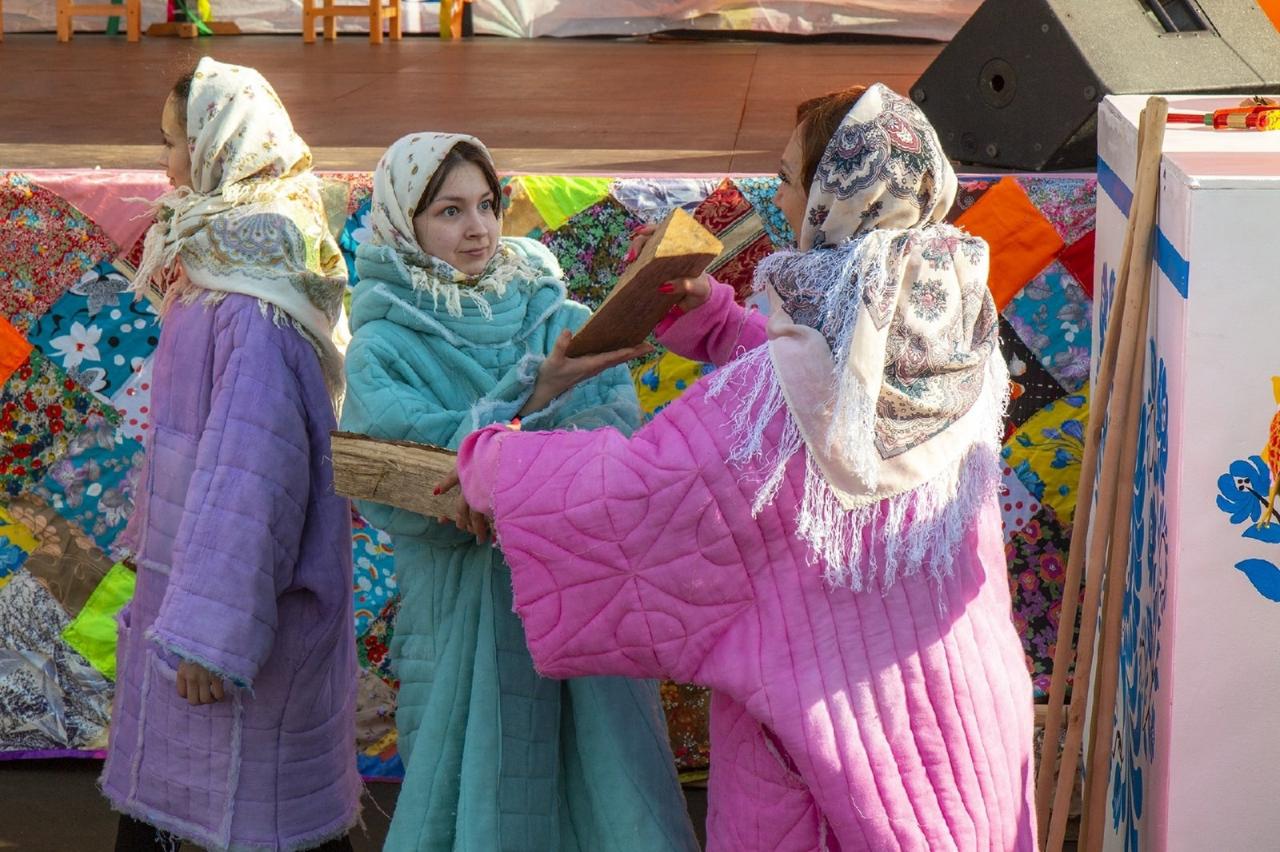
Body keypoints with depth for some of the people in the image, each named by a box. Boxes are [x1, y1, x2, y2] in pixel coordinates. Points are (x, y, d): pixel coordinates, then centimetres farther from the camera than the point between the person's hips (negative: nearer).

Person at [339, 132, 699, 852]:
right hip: (469, 609, -2)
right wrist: (536, 394, -25)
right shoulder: (385, 347, 0)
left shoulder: (561, 319, 8)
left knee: (601, 789, 3)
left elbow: (616, 431, -7)